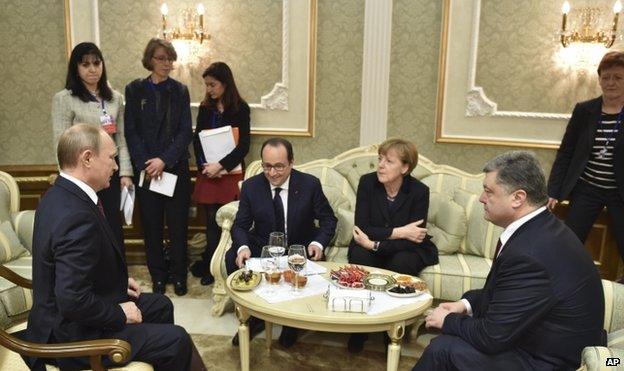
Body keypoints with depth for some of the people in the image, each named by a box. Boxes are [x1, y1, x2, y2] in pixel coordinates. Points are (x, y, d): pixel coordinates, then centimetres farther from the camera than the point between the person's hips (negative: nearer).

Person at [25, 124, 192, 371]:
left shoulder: (59, 195, 1)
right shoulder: (76, 217, -32)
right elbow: (73, 302, -32)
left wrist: (117, 281, 7)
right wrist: (120, 314, -17)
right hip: (75, 335, -10)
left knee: (161, 306, 20)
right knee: (177, 342, -8)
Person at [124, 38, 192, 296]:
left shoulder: (180, 91, 4)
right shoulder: (135, 90, 3)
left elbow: (186, 132, -1)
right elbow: (131, 131, 0)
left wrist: (164, 160, -13)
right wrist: (145, 163, -12)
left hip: (175, 166, 0)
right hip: (145, 168, 0)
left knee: (178, 224, 5)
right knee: (151, 224, 6)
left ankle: (179, 275, 18)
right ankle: (158, 276, 20)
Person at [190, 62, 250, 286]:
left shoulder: (240, 108, -3)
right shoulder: (205, 108, 8)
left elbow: (244, 145, -8)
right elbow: (196, 140, 8)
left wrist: (221, 165, -16)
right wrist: (203, 165, -7)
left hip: (230, 172, -3)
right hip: (208, 172, 3)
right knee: (211, 220, 4)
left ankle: (209, 265, 14)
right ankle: (210, 265, 17)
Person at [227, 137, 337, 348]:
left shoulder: (310, 184, -9)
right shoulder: (250, 186, -5)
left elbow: (328, 219, -1)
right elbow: (240, 225, -2)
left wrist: (318, 243, -22)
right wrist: (243, 247, -25)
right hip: (262, 248, 2)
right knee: (232, 259, -24)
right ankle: (254, 316, 1)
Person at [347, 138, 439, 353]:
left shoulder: (419, 191, -15)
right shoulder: (367, 182, -11)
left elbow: (412, 240, -19)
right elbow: (362, 227, -16)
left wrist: (376, 245, -30)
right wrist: (398, 232, -25)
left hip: (406, 250, -1)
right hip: (370, 246, 1)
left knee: (400, 263, -34)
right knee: (359, 257, -31)